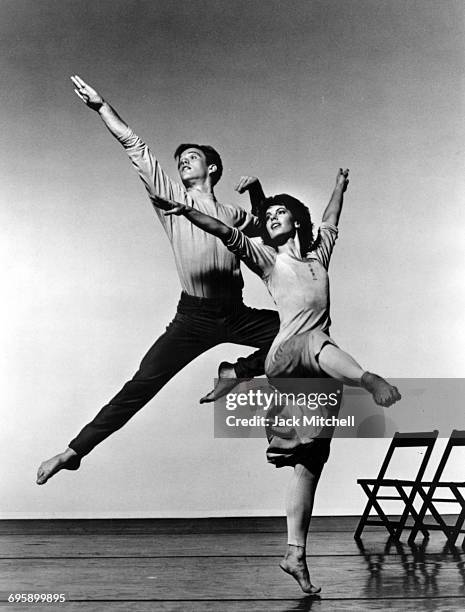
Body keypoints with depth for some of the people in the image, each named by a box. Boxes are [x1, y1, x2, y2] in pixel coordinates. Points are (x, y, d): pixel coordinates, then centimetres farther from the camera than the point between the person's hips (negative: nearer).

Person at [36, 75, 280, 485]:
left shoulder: (232, 215, 15)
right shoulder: (171, 199, 8)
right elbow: (136, 148, 1)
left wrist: (256, 190, 16)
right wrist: (101, 106, -3)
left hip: (236, 316, 3)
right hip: (193, 317, -3)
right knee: (141, 385, -12)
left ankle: (237, 372, 8)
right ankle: (75, 451, -5)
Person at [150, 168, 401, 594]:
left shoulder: (318, 253, 23)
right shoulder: (267, 257, 12)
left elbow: (331, 222, 42)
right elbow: (226, 233, -1)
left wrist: (340, 187, 55)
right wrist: (186, 212, -12)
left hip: (321, 374, 4)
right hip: (286, 359, -4)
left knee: (309, 464, 0)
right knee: (318, 343, -40)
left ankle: (295, 554, 3)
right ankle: (371, 381, -67)